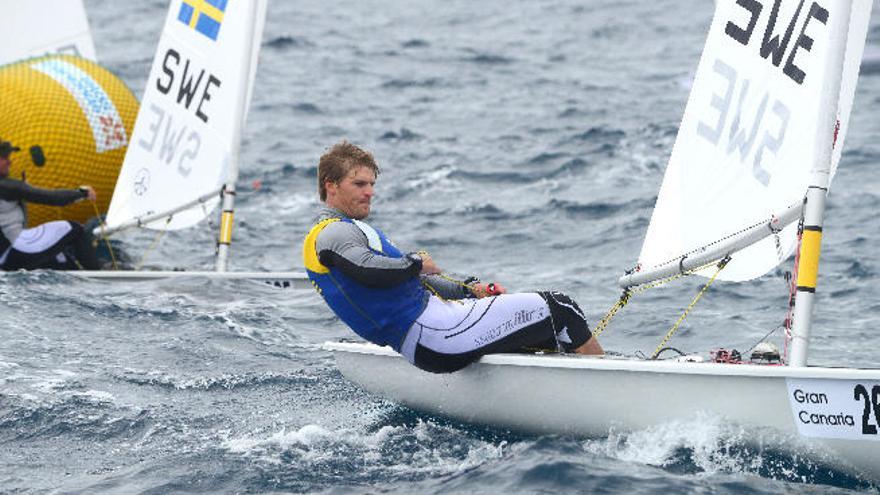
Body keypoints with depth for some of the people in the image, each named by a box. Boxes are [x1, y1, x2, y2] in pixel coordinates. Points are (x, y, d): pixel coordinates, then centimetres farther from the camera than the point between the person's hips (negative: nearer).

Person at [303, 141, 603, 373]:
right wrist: (417, 262, -10)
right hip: (432, 336, -11)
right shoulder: (333, 233, -7)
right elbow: (368, 270, -29)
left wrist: (469, 290, 10)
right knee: (558, 309, -7)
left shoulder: (349, 230, 26)